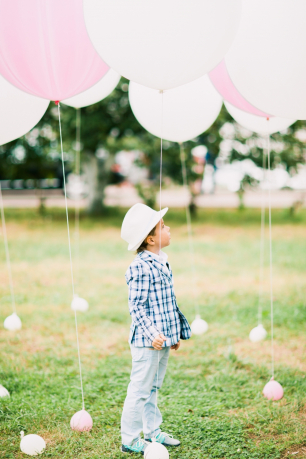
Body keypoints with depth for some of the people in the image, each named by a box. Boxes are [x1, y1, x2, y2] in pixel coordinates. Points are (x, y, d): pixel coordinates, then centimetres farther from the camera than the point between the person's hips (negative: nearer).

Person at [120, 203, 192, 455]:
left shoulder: (162, 262, 10)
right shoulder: (141, 267, -19)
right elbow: (136, 306, -21)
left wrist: (176, 332, 20)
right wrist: (152, 334, -27)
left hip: (164, 339, 9)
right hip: (147, 342, -9)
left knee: (153, 387, 20)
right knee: (140, 390, 2)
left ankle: (153, 431, 32)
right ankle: (130, 439, 14)